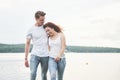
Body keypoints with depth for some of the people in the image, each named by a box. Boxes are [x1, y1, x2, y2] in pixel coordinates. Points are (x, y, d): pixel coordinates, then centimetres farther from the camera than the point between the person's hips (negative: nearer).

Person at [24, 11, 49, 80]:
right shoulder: (31, 30, 1)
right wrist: (26, 58, 2)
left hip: (45, 56, 2)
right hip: (35, 55, -1)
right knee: (33, 73, -17)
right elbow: (28, 44, 4)